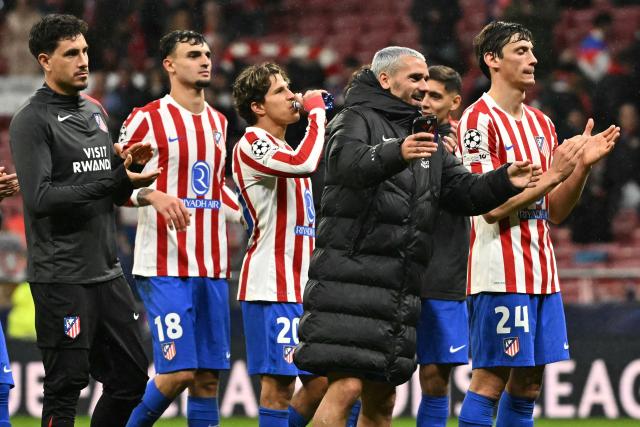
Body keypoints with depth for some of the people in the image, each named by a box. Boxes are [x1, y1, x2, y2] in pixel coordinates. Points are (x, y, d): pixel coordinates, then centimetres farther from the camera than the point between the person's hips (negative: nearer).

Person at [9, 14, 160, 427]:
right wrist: (112, 181, -20)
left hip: (108, 271, 8)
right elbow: (39, 198, -19)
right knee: (66, 386, -4)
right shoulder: (31, 121, -9)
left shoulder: (95, 111, 15)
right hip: (62, 279, -8)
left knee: (131, 377, 8)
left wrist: (125, 164, -1)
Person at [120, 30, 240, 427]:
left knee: (208, 377, 3)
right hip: (164, 269, -6)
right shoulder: (147, 119, -4)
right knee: (178, 371, -13)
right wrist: (154, 196, -22)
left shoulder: (218, 122, 17)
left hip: (212, 269, 6)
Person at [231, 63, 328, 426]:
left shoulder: (285, 148, 21)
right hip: (272, 287, -9)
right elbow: (306, 163, -26)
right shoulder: (252, 144, -9)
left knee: (320, 382, 7)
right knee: (278, 382, -10)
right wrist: (316, 110, -16)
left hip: (303, 287, 9)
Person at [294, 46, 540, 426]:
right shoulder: (357, 120, -2)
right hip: (351, 277, -8)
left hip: (401, 287, 8)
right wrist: (396, 155, -45)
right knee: (346, 387, -17)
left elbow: (464, 192, 16)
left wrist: (505, 182, -5)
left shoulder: (427, 139, 22)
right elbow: (351, 163, -24)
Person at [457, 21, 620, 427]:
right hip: (501, 272, -8)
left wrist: (582, 165, 1)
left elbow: (555, 212, 15)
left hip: (542, 271, 8)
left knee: (528, 385, 8)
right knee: (490, 380, -9)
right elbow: (491, 206, -16)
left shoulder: (541, 123, 16)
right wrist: (554, 174, -16)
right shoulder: (479, 120, -9)